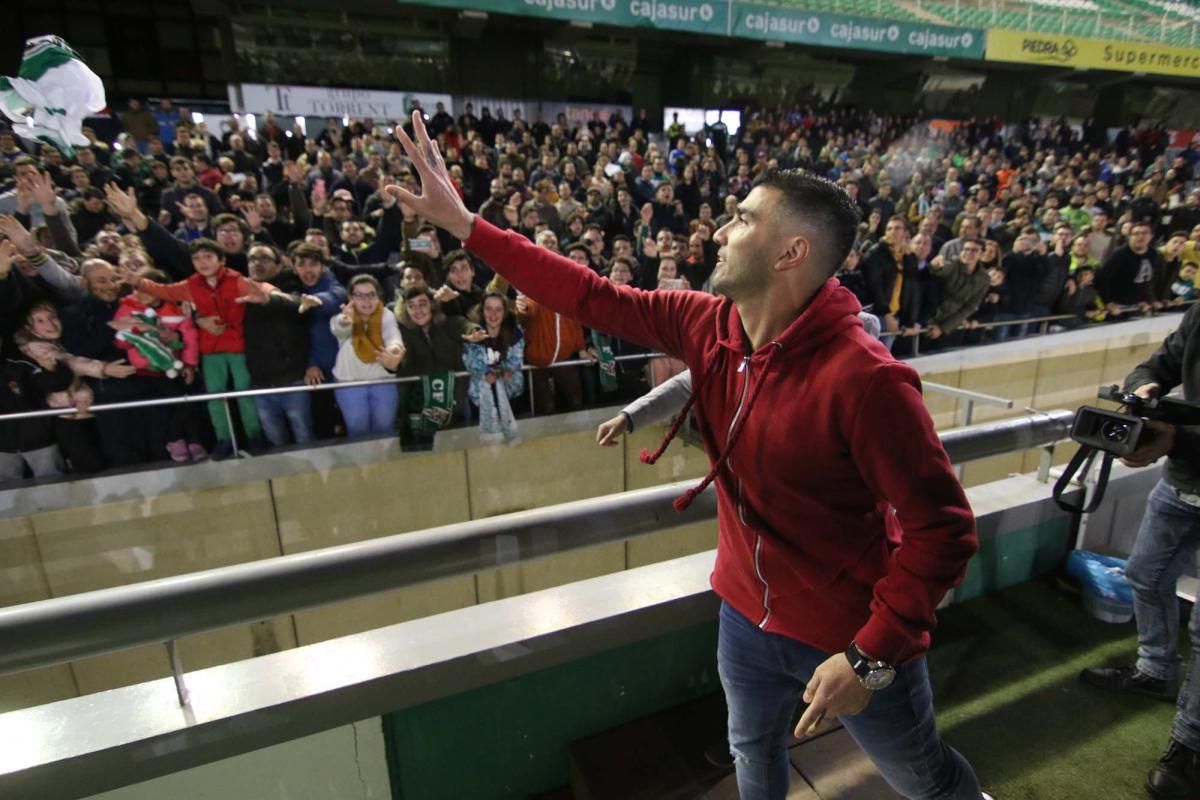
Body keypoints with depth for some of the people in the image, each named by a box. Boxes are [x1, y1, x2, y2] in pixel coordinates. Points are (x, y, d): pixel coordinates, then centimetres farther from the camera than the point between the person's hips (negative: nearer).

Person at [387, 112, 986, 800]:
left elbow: (943, 528, -25)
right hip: (749, 614, 5)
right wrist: (463, 222, -5)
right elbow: (594, 298, -8)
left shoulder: (865, 379, -32)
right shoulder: (710, 326, -12)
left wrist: (871, 655, -23)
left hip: (852, 637, -5)